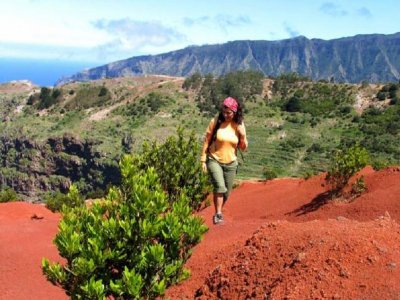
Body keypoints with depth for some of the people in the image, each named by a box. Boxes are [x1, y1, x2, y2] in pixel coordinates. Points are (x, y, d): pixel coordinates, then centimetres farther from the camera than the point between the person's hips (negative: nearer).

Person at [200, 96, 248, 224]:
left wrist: (243, 135, -15)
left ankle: (218, 213, 34)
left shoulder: (239, 125, -3)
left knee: (226, 193, 11)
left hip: (230, 163, 3)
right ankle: (218, 215, -10)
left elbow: (243, 148, 3)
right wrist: (203, 160, -6)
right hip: (214, 160, -3)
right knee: (220, 187, -23)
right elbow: (206, 141, -4)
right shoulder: (216, 121, -11)